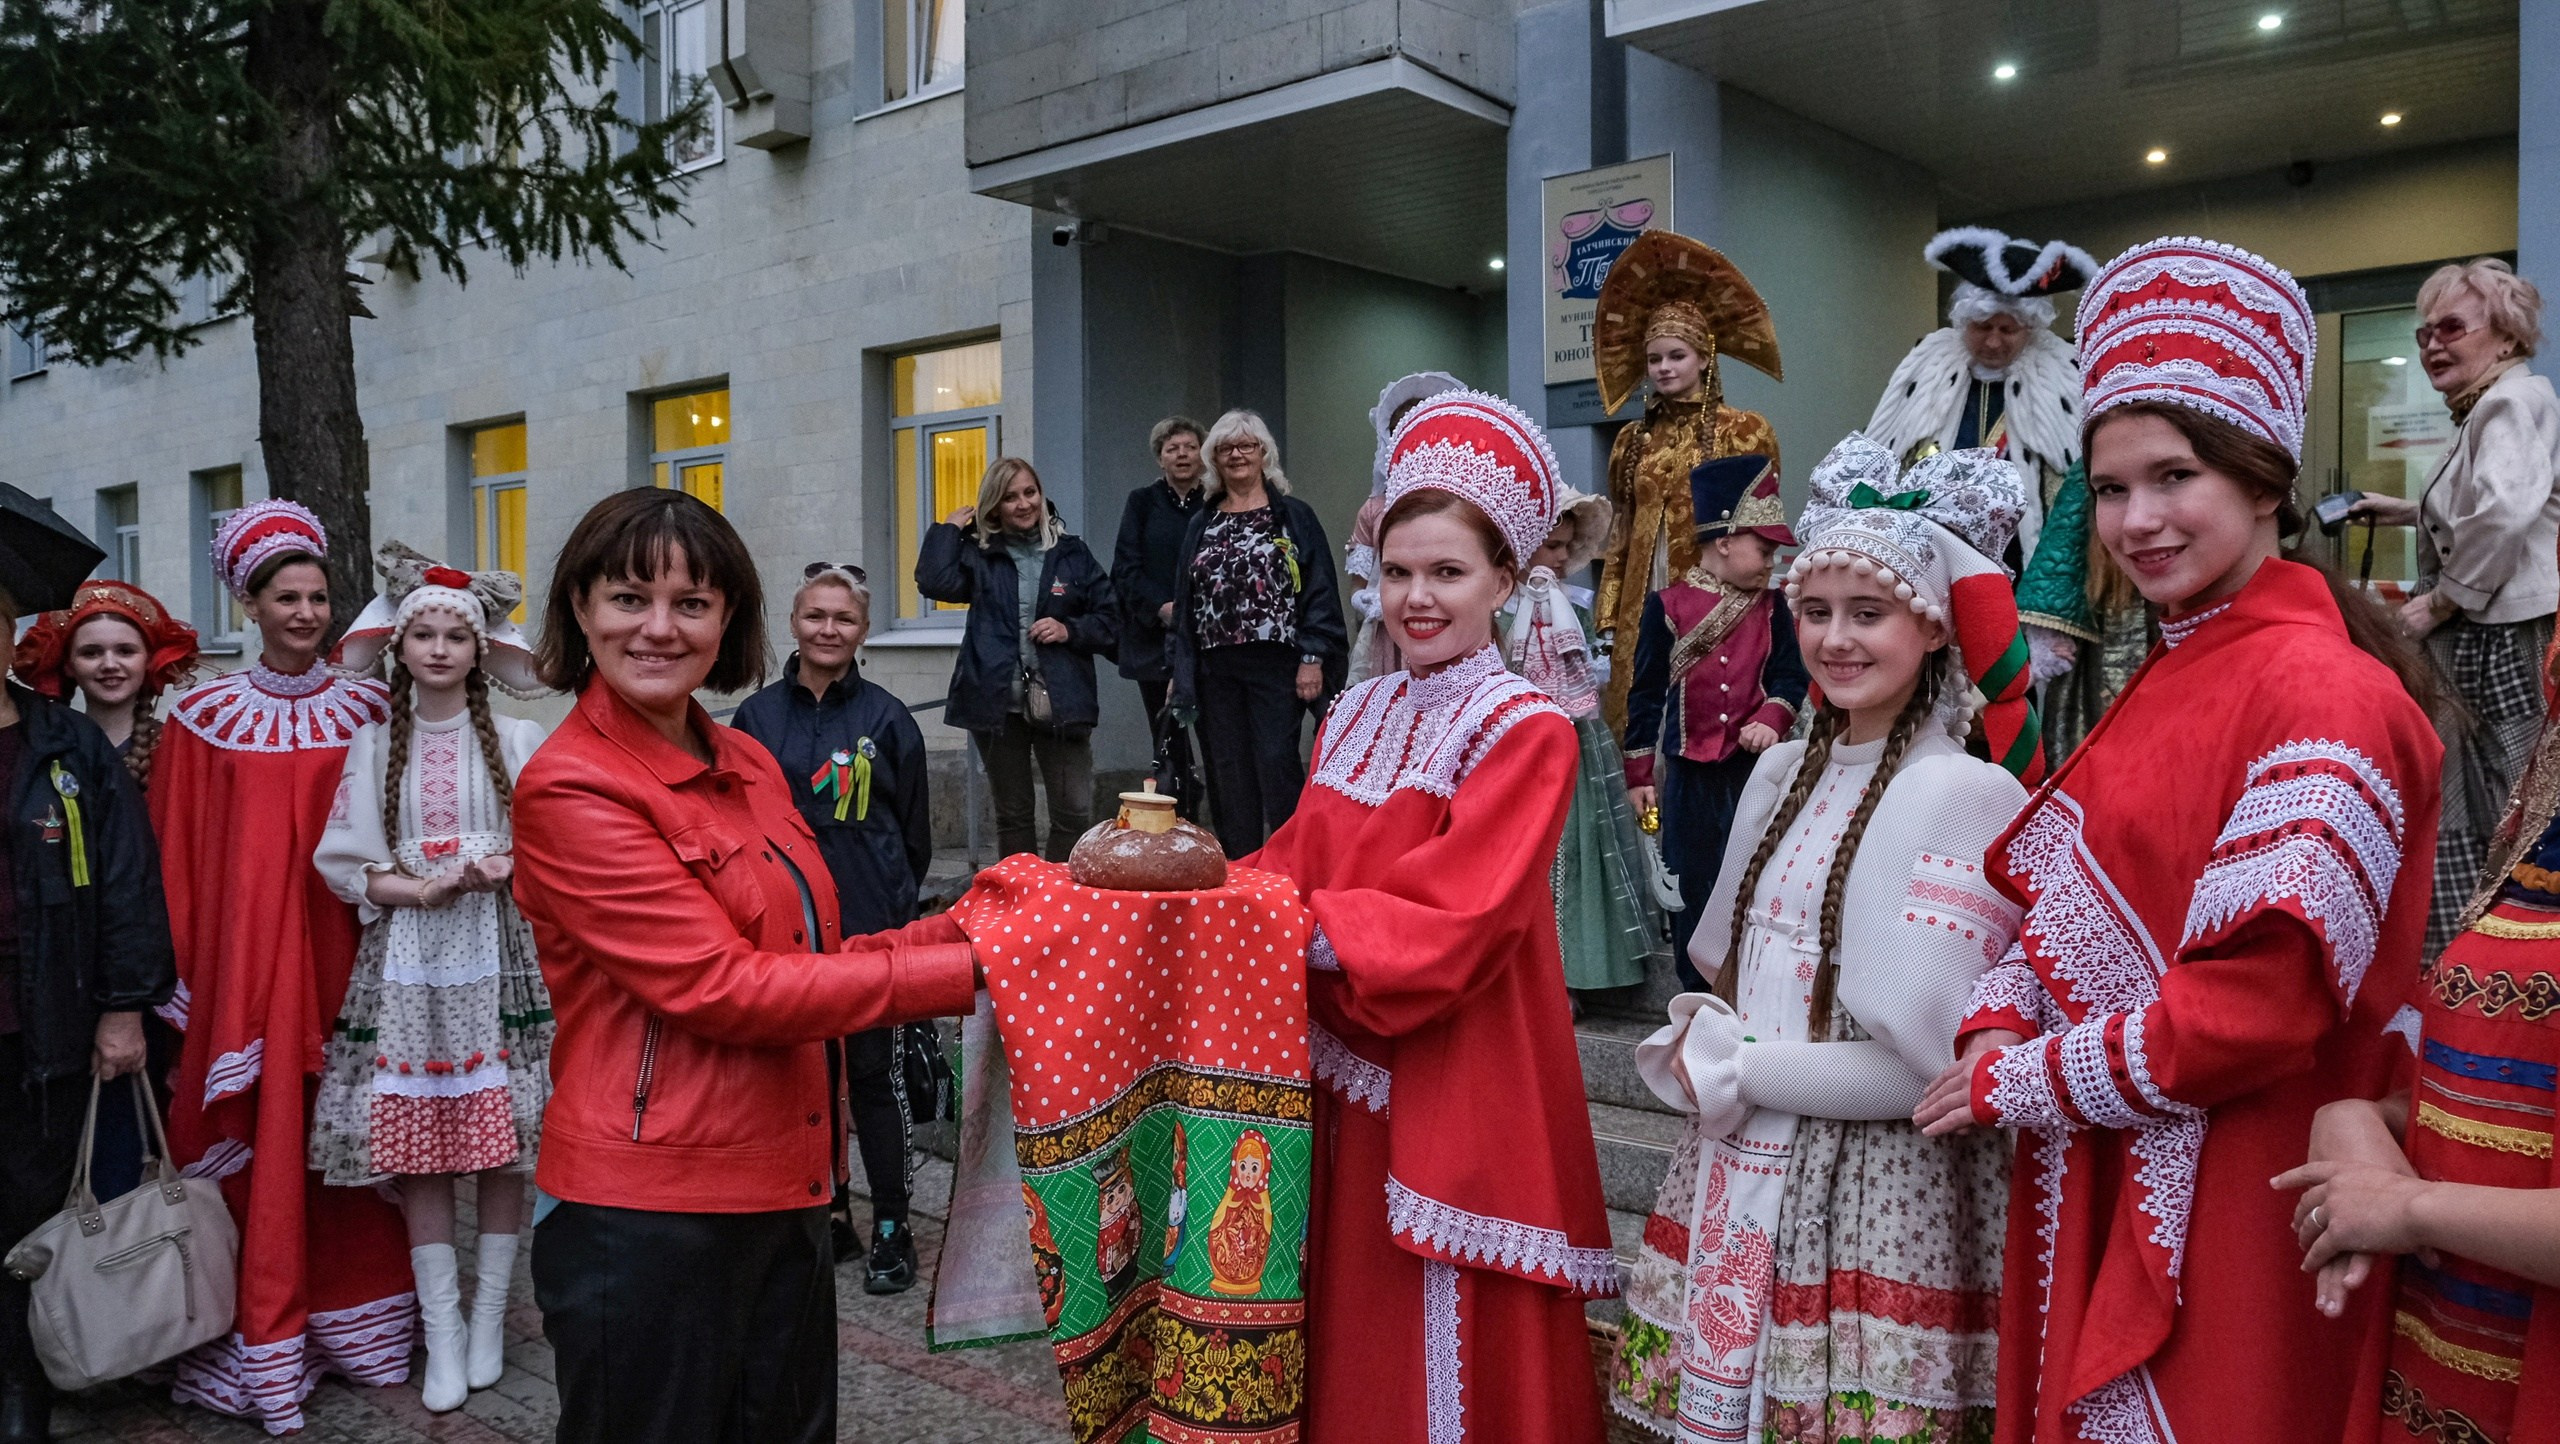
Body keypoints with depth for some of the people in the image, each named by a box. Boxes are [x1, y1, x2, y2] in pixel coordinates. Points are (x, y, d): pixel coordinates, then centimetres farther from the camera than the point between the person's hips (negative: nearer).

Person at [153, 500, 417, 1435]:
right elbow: (176, 857, 1)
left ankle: (351, 1318, 22)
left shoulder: (368, 710, 4)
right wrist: (181, 973, -2)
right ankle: (260, 1345, 14)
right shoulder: (205, 715, 0)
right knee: (255, 1139, 2)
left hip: (340, 947, 1)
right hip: (243, 950, -1)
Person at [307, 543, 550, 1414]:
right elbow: (341, 862, 5)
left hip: (498, 958, -1)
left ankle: (489, 1318, 15)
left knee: (502, 1143, 0)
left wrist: (504, 870, -17)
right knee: (415, 1148, 2)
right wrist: (413, 889, -11)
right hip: (404, 964, 2)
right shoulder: (373, 748, 9)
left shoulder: (519, 740, 3)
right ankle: (441, 1334, 12)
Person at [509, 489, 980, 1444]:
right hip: (647, 1215, -7)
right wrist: (959, 971, -20)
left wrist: (958, 927, -4)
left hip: (785, 1190, 7)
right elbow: (719, 990, -21)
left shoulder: (747, 766, 8)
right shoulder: (570, 789, -14)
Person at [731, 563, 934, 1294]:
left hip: (869, 927, -2)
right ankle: (828, 1213, 26)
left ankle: (891, 1231, 13)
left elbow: (914, 834, 3)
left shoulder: (886, 718, -1)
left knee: (871, 1075, 3)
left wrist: (893, 902, -1)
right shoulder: (757, 717, 4)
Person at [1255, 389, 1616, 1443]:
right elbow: (1295, 870, 10)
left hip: (1455, 1081, -6)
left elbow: (1450, 923, -20)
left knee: (1448, 1352, 6)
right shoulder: (1355, 715, 9)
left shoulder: (1526, 731, -12)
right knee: (1349, 1318, 18)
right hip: (1346, 1072, 6)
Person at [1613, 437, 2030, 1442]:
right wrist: (1702, 1045, 0)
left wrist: (1730, 1067, -11)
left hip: (1869, 1197, -6)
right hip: (1741, 1180, 6)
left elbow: (1922, 1067, -17)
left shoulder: (1960, 796, -14)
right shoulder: (1782, 771, 6)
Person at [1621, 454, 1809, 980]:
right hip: (1690, 772, -2)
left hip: (1754, 767, 2)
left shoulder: (1771, 607, 4)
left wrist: (1771, 718, -17)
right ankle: (1697, 996, 21)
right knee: (1694, 886, 8)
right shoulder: (1668, 605, -3)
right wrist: (1639, 772, -1)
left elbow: (1790, 677, 5)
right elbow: (1646, 692, -1)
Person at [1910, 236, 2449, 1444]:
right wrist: (2001, 1020, -7)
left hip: (2225, 1206, -8)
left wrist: (2016, 1083, -14)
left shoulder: (2322, 690, -17)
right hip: (2098, 1185, 8)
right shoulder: (2171, 677, 10)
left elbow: (2261, 1001, -23)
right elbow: (2070, 895, 11)